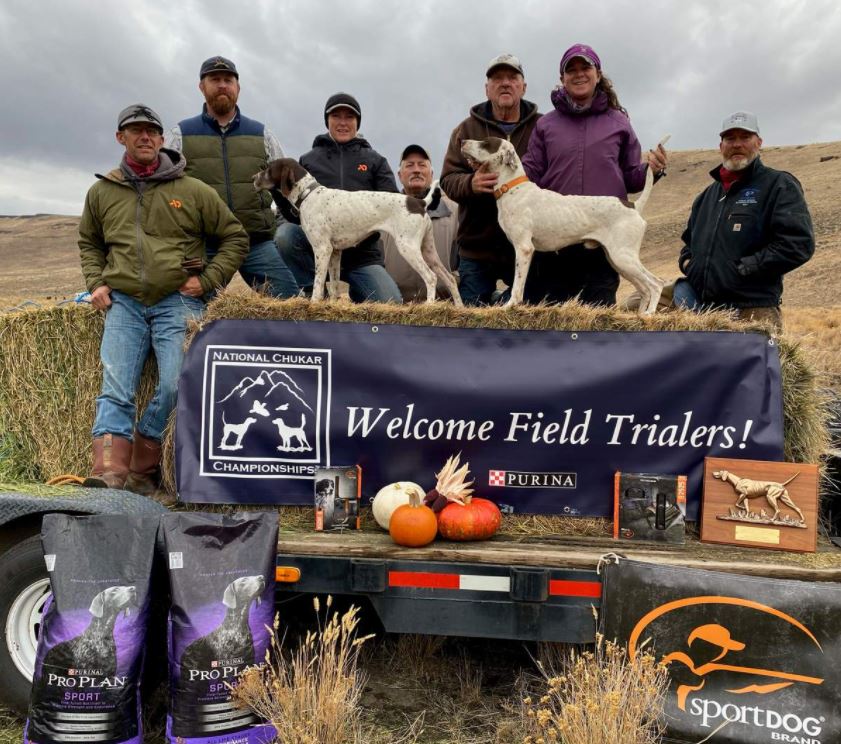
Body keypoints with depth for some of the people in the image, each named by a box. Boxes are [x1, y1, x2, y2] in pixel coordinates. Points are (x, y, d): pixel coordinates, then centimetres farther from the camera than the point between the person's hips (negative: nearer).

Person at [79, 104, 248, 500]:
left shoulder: (193, 191, 4)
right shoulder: (102, 192, 13)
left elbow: (235, 238, 10)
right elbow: (88, 243, 28)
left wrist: (207, 280, -1)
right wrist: (96, 282, 11)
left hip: (177, 301, -2)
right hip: (123, 303, 3)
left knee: (175, 386, -13)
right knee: (115, 389, -10)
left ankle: (141, 470, 0)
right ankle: (109, 470, -15)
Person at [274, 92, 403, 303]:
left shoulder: (374, 160, 13)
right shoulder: (308, 159, 14)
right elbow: (291, 209, 11)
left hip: (363, 254, 0)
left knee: (392, 305, -21)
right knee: (285, 234, -31)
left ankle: (357, 293, 11)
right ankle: (313, 292, -11)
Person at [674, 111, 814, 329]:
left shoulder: (779, 185, -1)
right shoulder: (707, 195, 22)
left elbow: (798, 243, -13)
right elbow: (690, 240, 33)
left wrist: (739, 269, -16)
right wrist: (687, 262, 9)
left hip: (752, 312, -6)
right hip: (701, 308, 6)